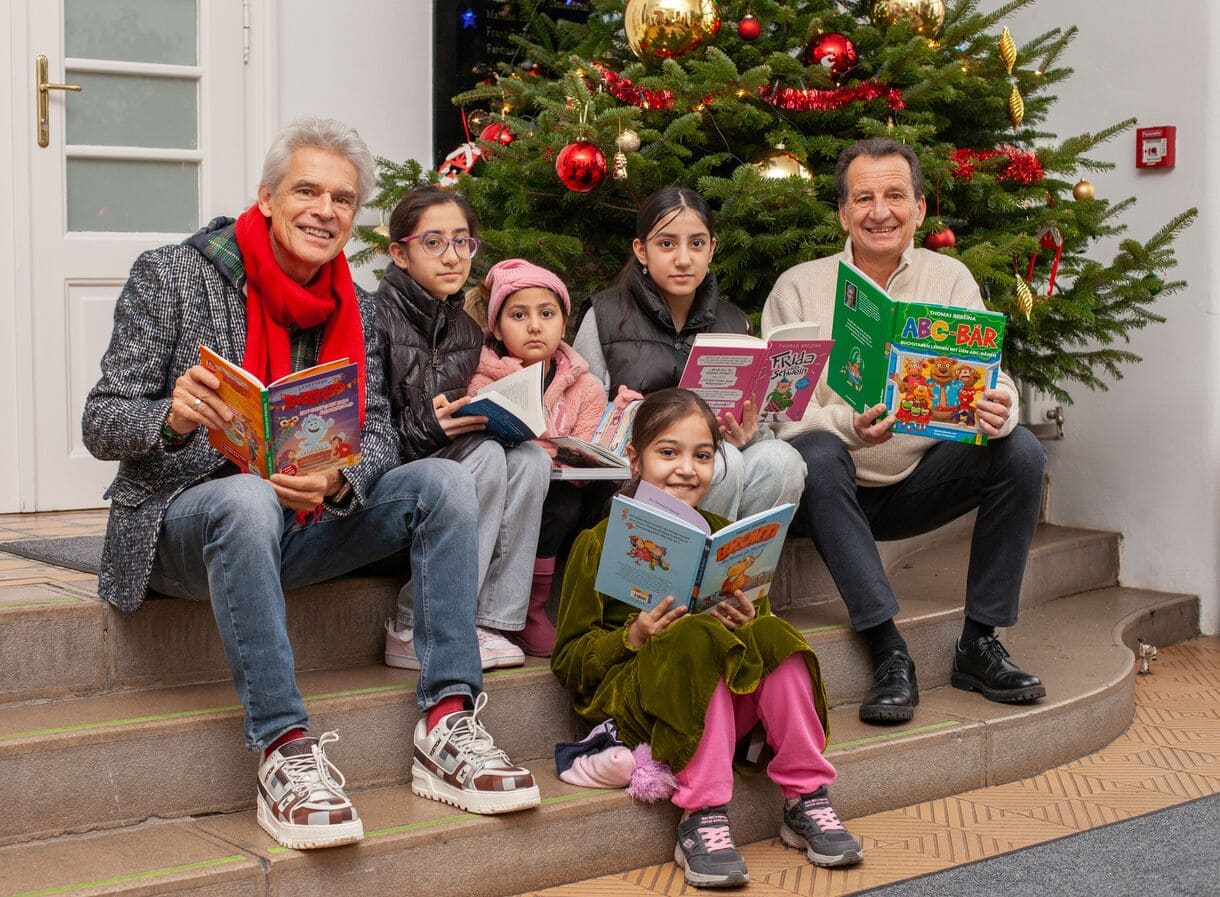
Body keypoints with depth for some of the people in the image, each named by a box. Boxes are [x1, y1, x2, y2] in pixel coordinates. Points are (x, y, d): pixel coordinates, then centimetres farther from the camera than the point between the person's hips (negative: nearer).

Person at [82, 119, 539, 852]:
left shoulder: (356, 308, 8)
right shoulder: (169, 277, -6)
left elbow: (377, 432, 0)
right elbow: (102, 426, -9)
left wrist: (336, 482, -25)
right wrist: (174, 416, -33)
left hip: (297, 524, 5)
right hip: (184, 521, -5)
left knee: (444, 482, -14)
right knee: (249, 500, -38)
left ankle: (449, 722, -20)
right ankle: (285, 750, -36)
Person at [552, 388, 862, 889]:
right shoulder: (599, 544, 0)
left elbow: (763, 617, 17)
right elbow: (569, 661, -1)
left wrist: (751, 622, -7)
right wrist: (633, 637, -18)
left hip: (727, 707, 4)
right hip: (638, 704, -4)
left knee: (776, 638, -23)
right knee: (697, 637, -33)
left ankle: (806, 800, -17)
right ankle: (702, 818, -34)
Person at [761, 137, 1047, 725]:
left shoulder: (949, 278, 3)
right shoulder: (798, 288, -4)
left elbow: (990, 379, -5)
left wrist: (996, 410, -31)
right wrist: (849, 426, -34)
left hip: (922, 482, 3)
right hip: (841, 493, -3)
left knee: (1020, 451, -21)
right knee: (814, 454, -35)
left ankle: (979, 644, -12)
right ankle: (890, 655, -33)